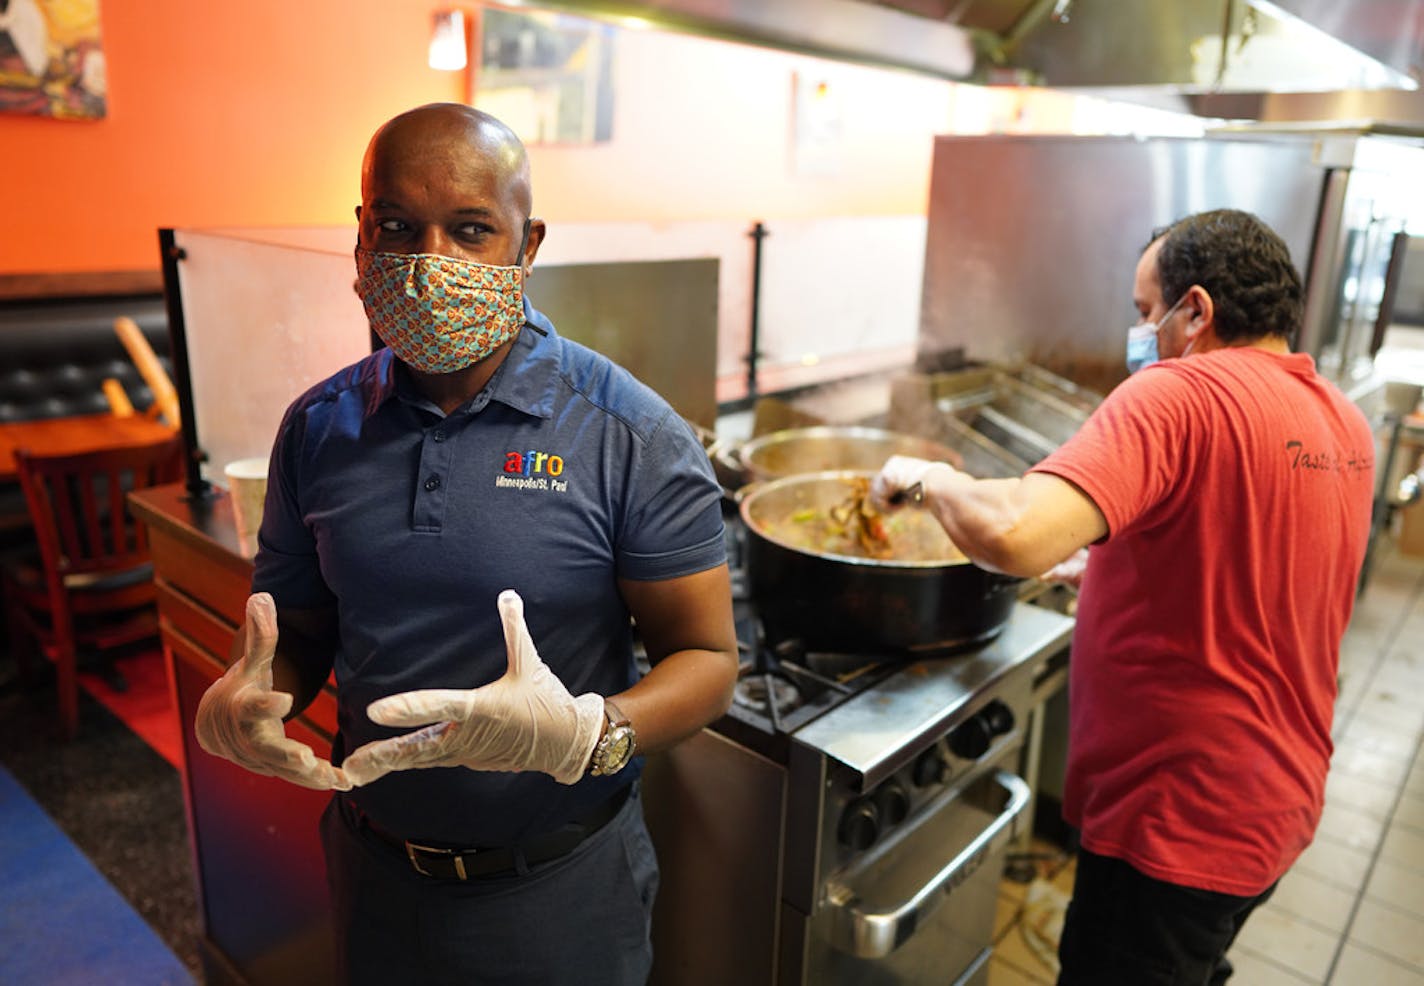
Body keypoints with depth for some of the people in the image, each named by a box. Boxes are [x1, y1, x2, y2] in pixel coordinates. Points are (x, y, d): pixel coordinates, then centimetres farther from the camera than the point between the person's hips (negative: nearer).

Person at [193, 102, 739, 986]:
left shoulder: (630, 437, -17)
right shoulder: (318, 428, -3)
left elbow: (707, 658, -14)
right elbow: (297, 629, 7)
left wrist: (584, 734, -32)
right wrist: (237, 705, -15)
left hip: (561, 881, -3)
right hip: (374, 869, 4)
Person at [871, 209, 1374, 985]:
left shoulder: (1180, 396, -24)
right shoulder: (1344, 421, 4)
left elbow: (1016, 537, -37)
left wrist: (928, 476, -19)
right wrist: (1119, 553, 16)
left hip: (1178, 821, -9)